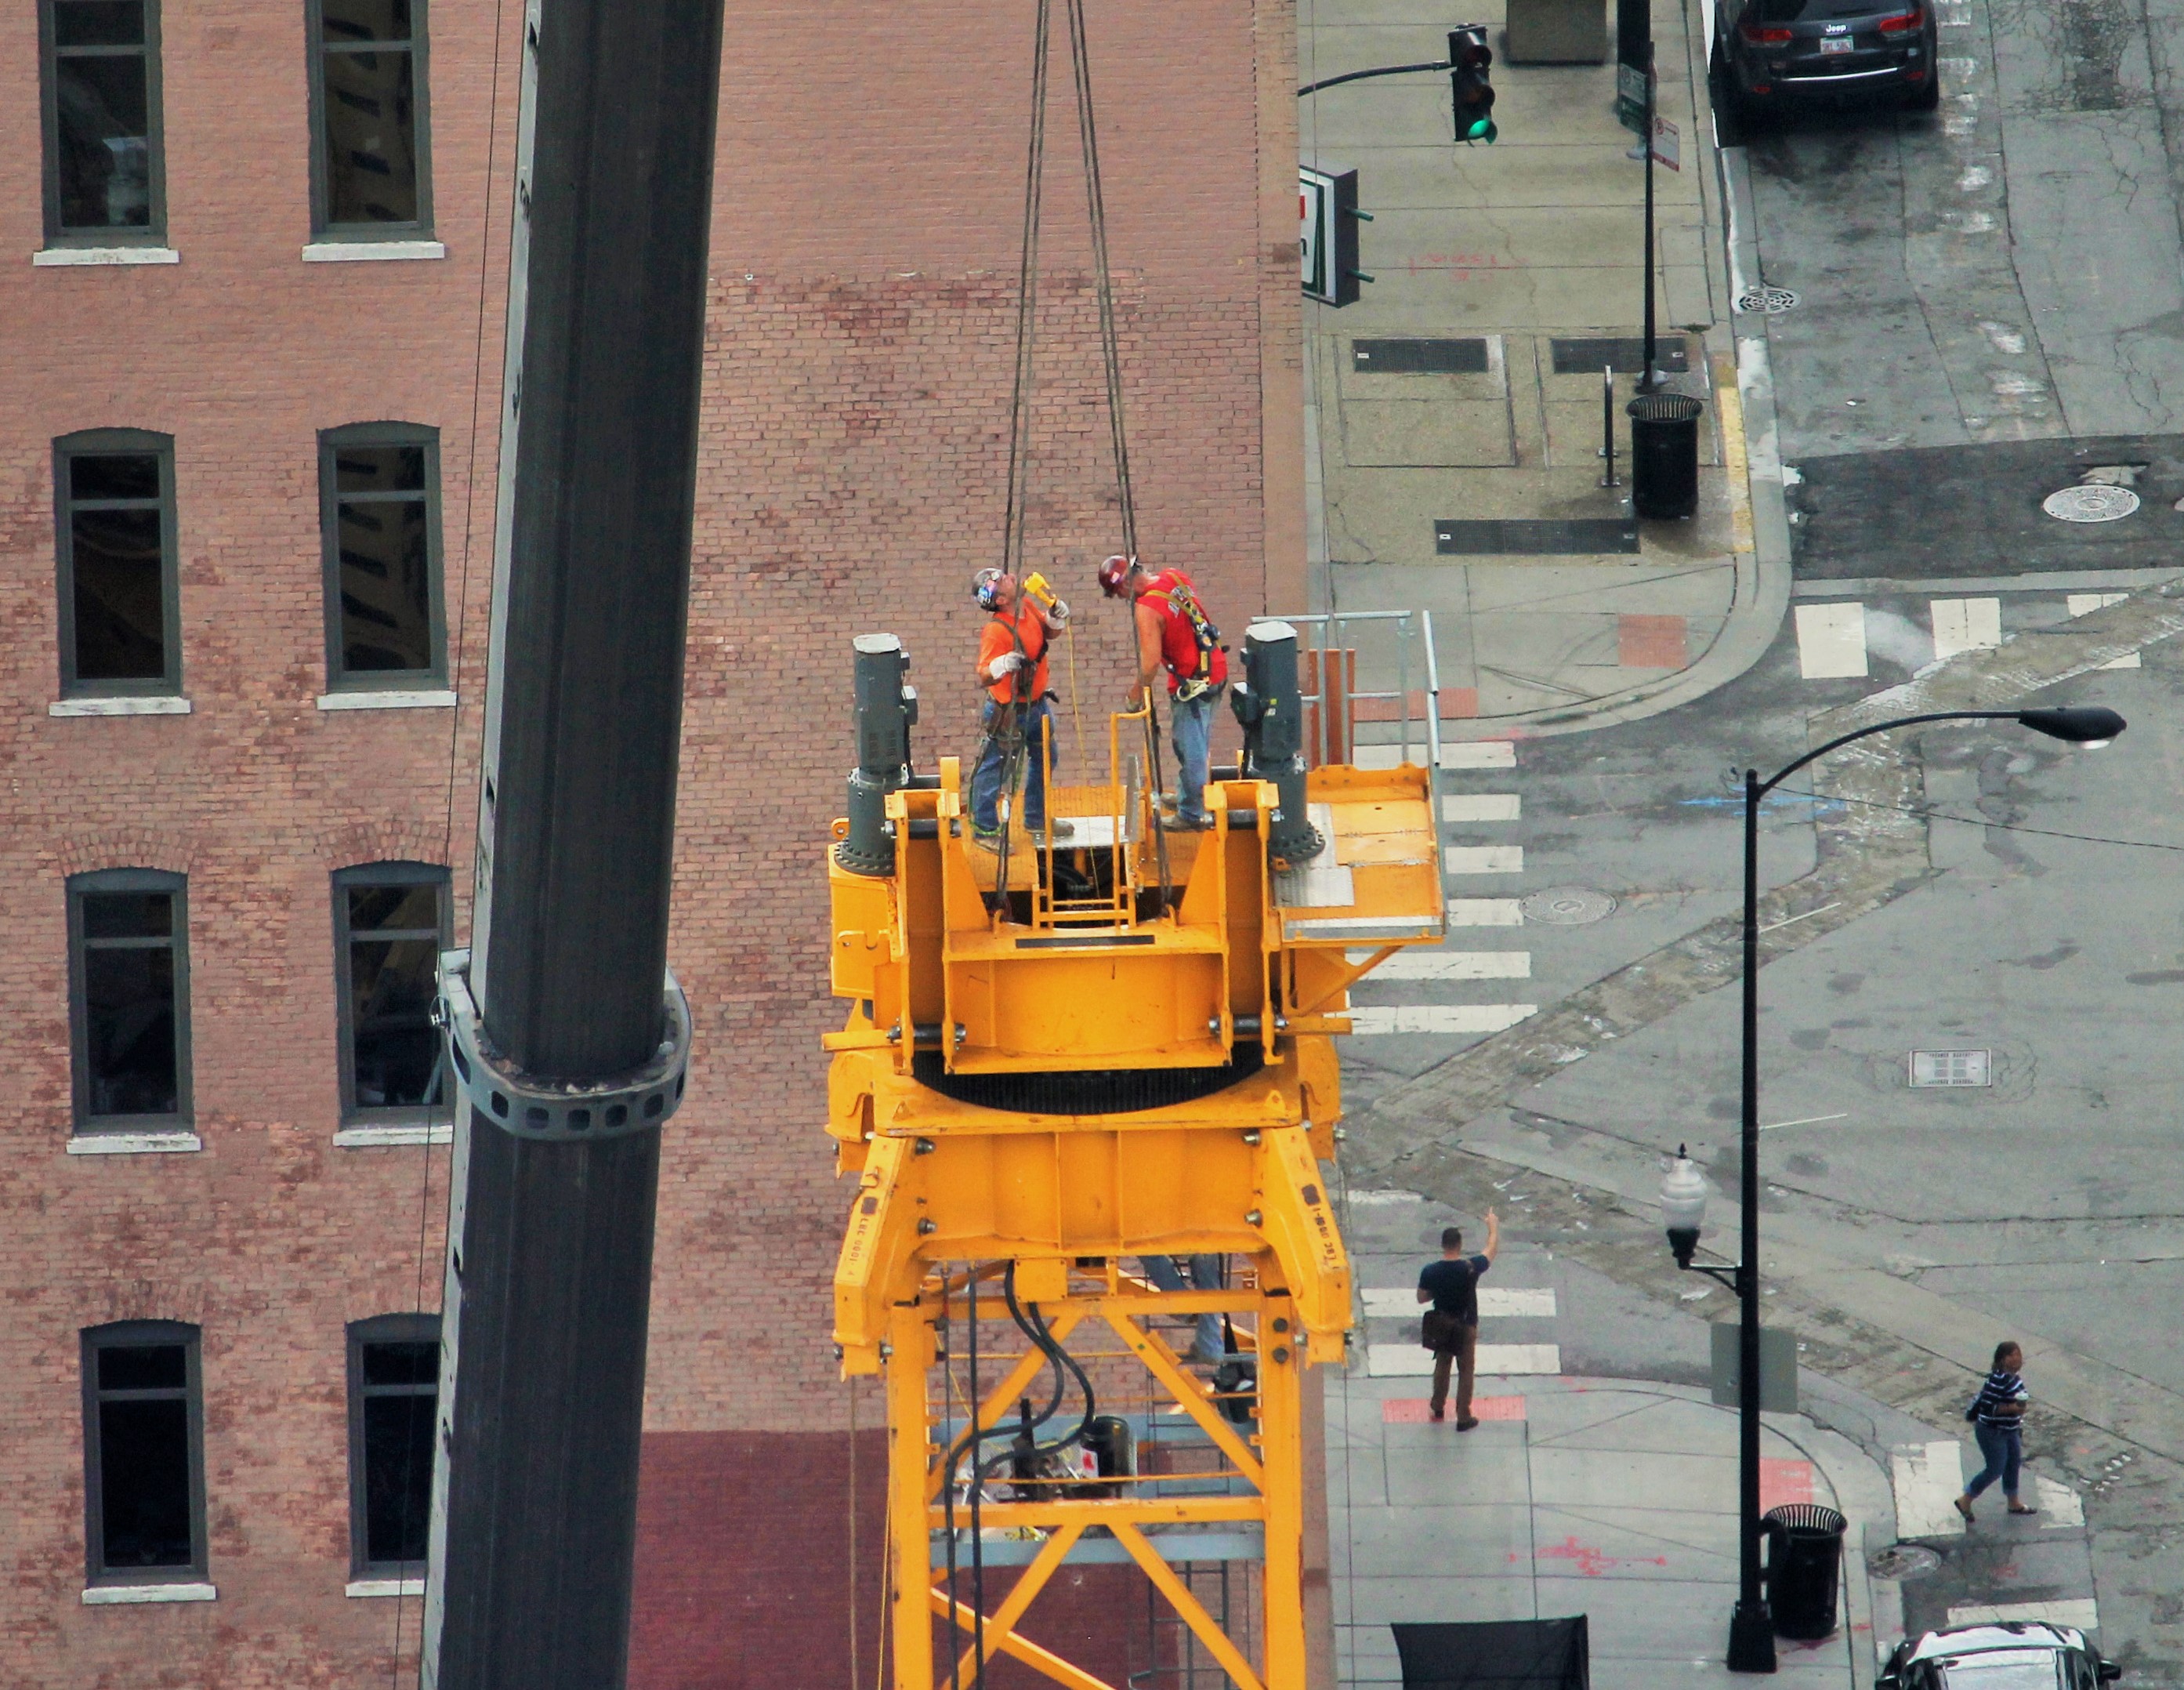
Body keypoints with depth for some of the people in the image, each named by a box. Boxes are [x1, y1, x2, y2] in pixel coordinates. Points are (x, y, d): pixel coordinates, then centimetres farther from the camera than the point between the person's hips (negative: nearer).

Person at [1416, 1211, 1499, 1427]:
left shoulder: (1430, 1272, -18)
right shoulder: (1471, 1268, -22)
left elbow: (1422, 1298, -3)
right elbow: (1492, 1249, -4)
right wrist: (1493, 1226, 13)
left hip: (1441, 1326, 2)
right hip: (1465, 1327, -2)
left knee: (1442, 1364, 24)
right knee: (1466, 1371, 11)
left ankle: (1437, 1407, 39)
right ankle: (1463, 1417, 16)